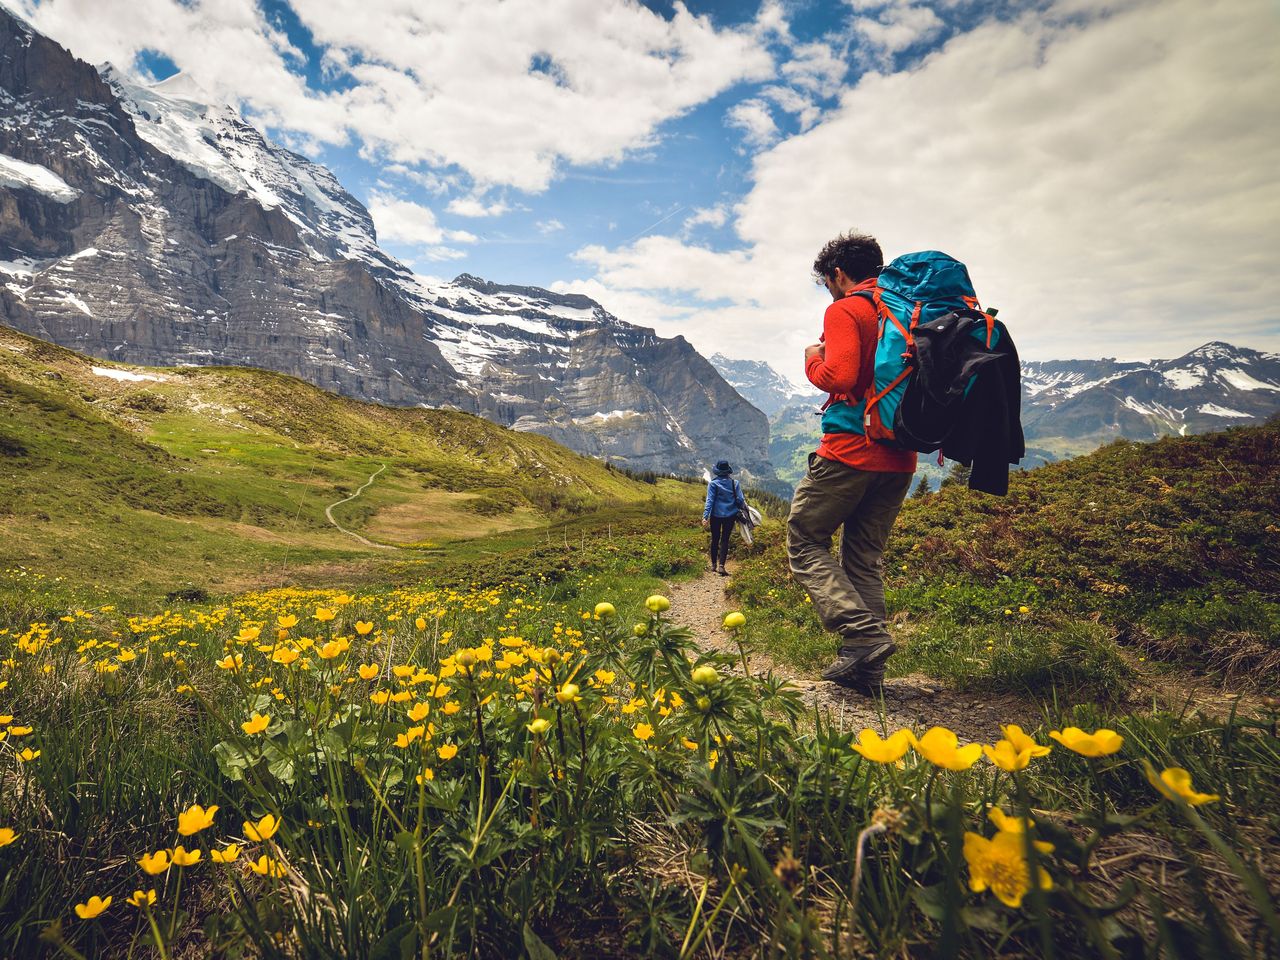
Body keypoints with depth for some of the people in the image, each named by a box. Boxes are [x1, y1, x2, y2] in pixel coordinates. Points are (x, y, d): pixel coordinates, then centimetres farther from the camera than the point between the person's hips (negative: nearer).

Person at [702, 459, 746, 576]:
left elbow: (710, 501, -12)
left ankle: (714, 564, 24)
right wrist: (744, 509, 20)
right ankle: (721, 565, -6)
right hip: (730, 515, 1)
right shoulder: (734, 483, -3)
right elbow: (740, 500, -1)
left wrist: (705, 517, -13)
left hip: (716, 515, -1)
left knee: (715, 539, 14)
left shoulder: (713, 483, -8)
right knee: (725, 540, 6)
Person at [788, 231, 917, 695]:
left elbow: (840, 377, -20)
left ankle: (864, 634, -9)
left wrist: (813, 361, -1)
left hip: (850, 449, -7)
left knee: (804, 540, 5)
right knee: (864, 558, 13)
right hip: (899, 457, 7)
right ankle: (865, 667, 12)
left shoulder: (844, 311, -7)